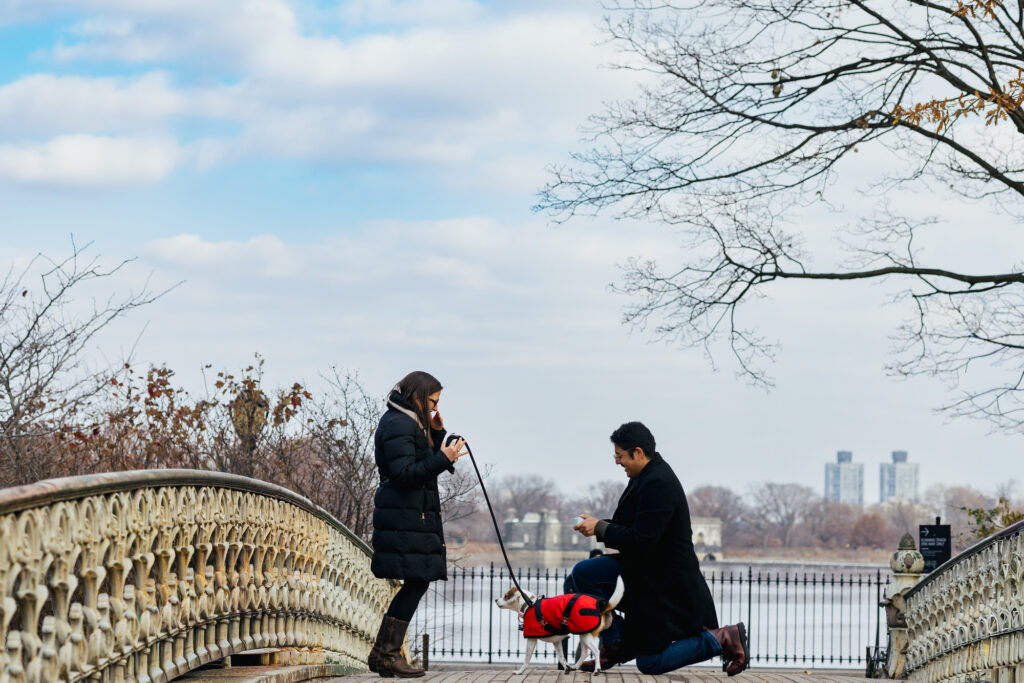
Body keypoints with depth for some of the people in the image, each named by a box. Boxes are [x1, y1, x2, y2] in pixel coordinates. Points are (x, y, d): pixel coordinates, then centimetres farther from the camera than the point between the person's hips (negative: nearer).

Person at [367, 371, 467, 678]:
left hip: (417, 514, 11)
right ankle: (387, 652, -8)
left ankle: (383, 652, 10)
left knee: (417, 583, 8)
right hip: (406, 517, -11)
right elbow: (404, 473, -20)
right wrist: (443, 459, -24)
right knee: (416, 582, -11)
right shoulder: (398, 425, -12)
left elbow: (426, 464, 22)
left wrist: (437, 434, 11)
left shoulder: (411, 423, 21)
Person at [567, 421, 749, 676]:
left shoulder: (658, 483, -25)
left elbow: (641, 540, -28)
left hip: (664, 583, -10)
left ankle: (722, 639, 2)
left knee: (650, 663, -5)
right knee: (582, 574, 1)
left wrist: (601, 528, -17)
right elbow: (635, 528, 17)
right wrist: (600, 525, 1)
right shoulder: (647, 474, 6)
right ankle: (614, 645, 6)